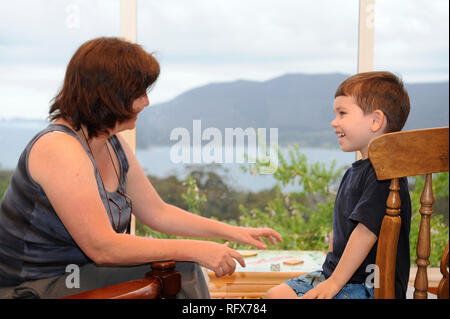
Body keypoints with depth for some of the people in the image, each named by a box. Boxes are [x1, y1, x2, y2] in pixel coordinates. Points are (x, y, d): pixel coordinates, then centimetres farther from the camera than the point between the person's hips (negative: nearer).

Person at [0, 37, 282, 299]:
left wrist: (231, 231, 6)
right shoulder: (58, 148, -23)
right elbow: (101, 247, -27)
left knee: (181, 270, -9)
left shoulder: (113, 145, 6)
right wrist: (195, 250, -23)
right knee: (179, 269, -18)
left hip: (78, 272, 8)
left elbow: (157, 212, 13)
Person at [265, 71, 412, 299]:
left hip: (372, 287, -10)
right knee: (276, 295, 3)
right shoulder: (355, 171, 14)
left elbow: (367, 231, -23)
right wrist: (329, 273, 11)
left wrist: (335, 283, -20)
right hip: (335, 272, 10)